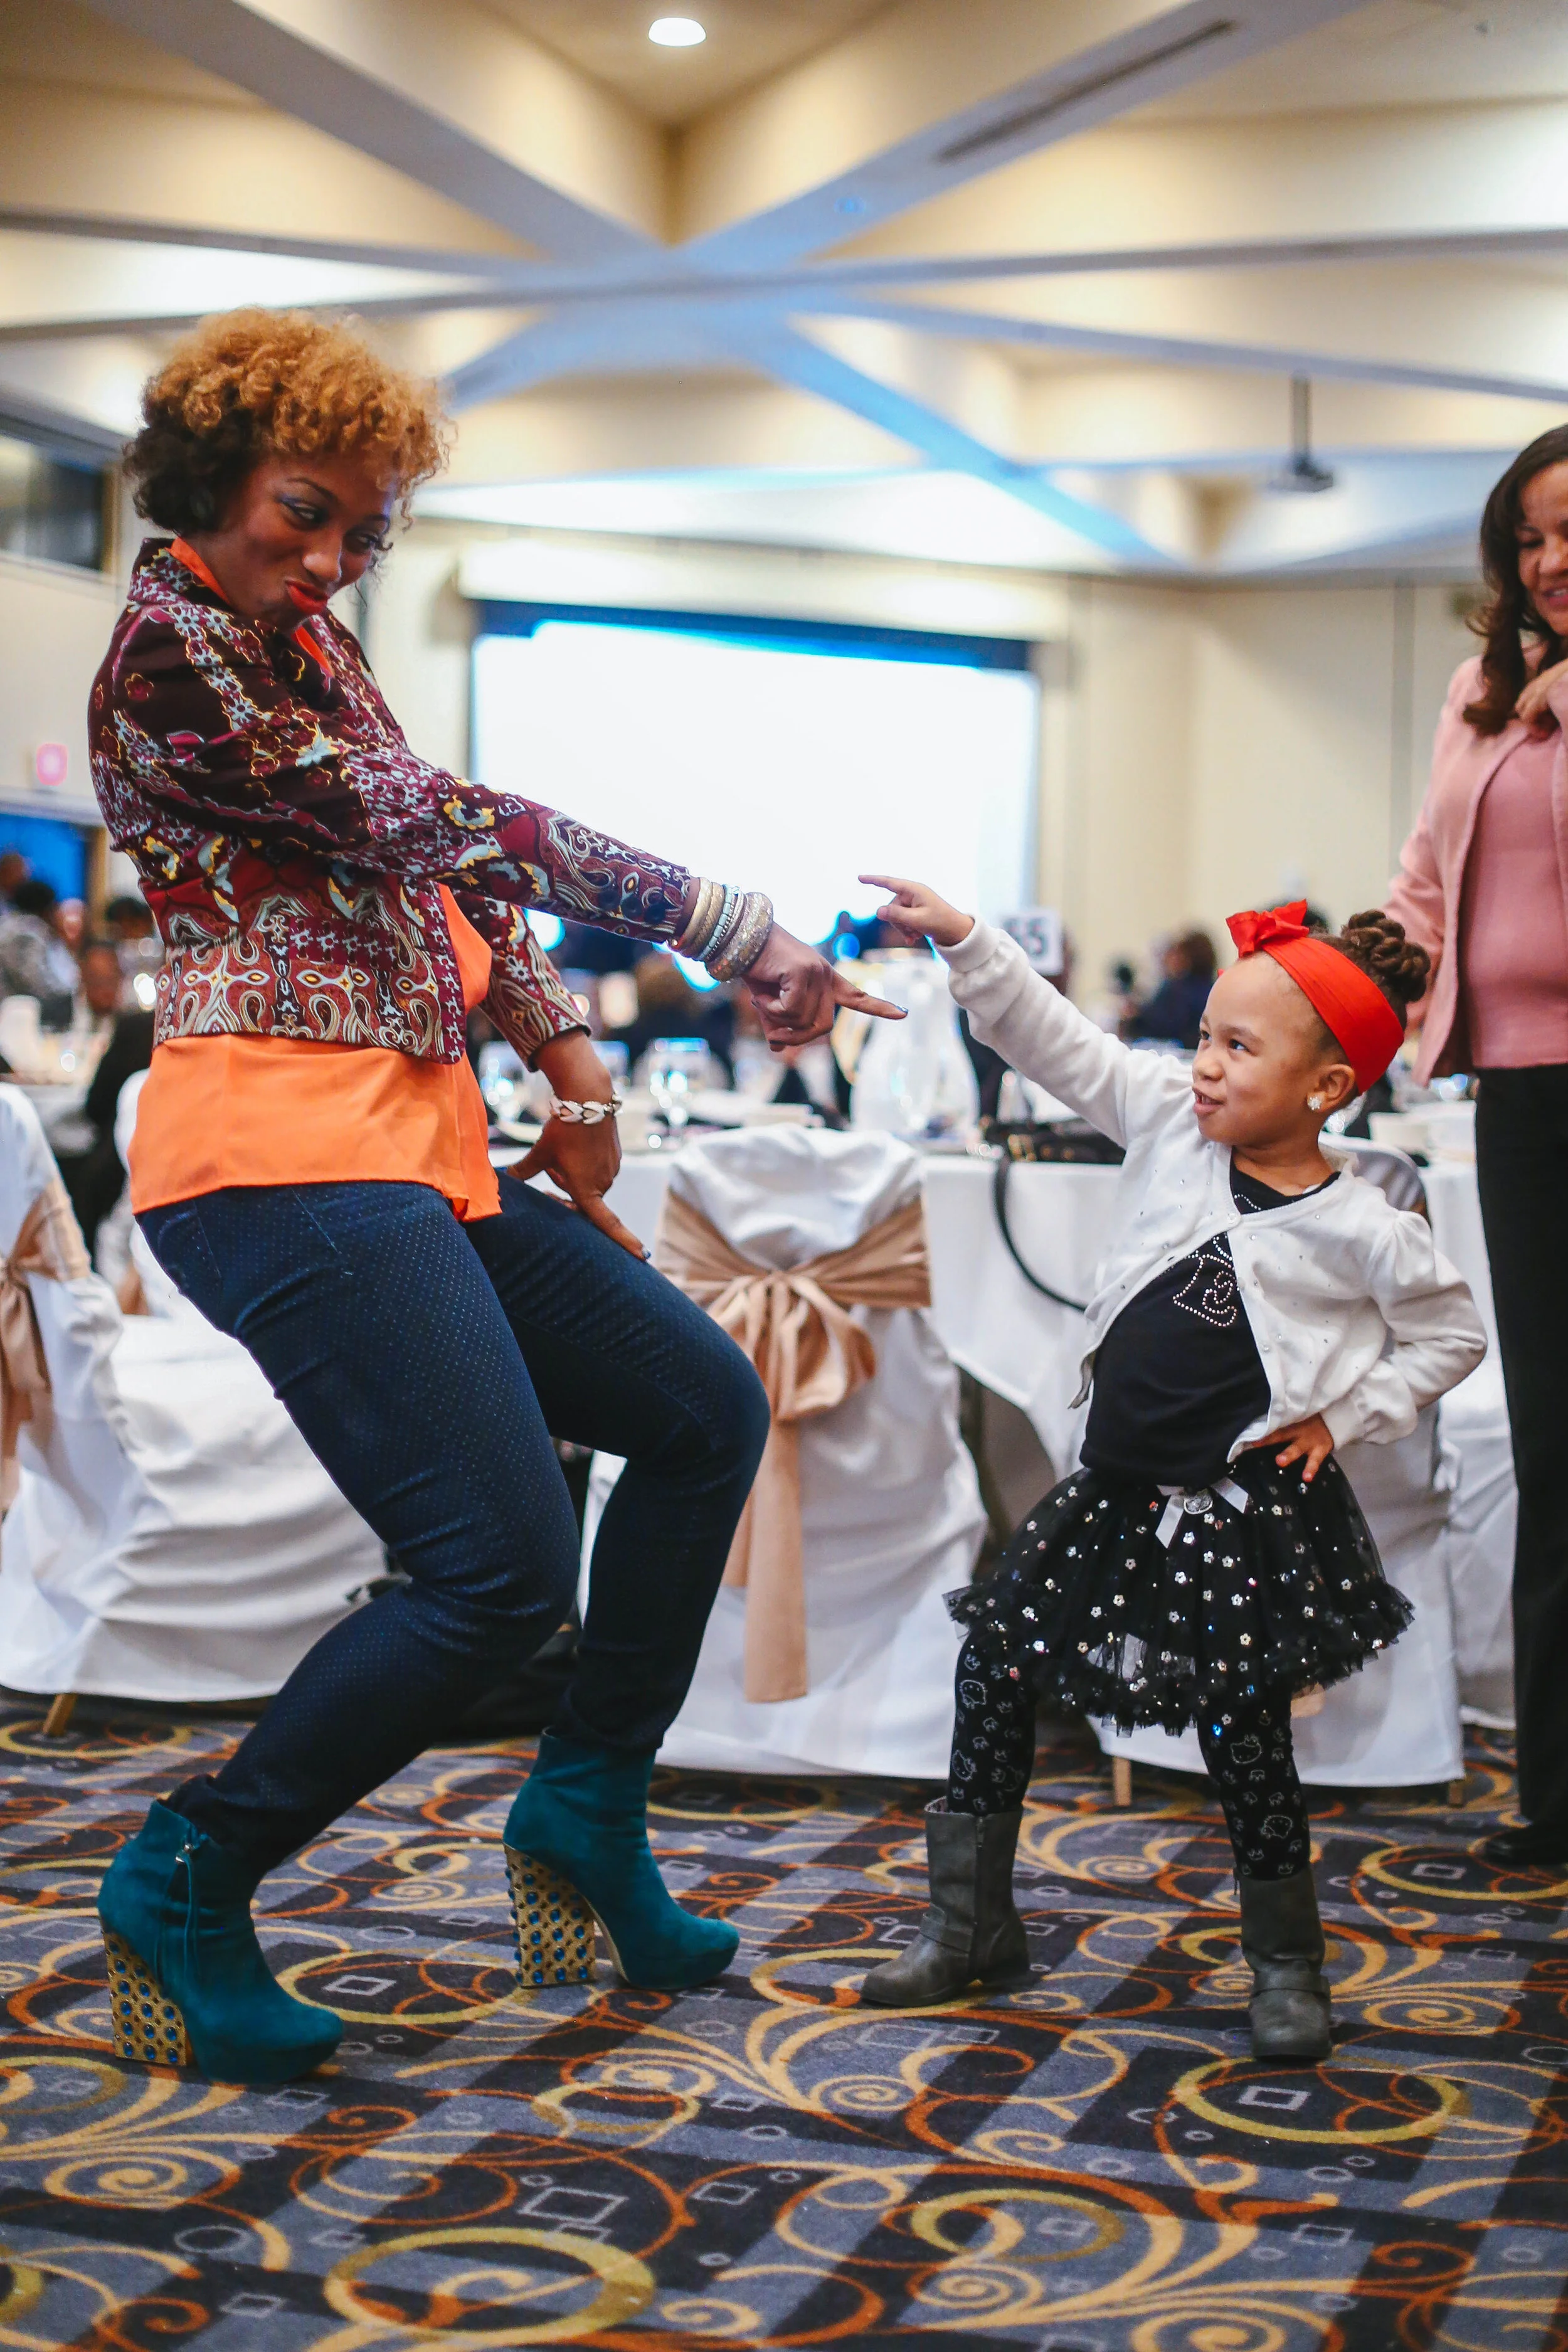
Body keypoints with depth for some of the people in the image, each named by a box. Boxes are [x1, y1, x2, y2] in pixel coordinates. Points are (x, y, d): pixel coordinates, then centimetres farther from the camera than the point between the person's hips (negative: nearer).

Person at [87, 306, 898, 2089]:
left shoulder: (302, 638, 19)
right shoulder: (166, 647, -10)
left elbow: (430, 871, 23)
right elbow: (433, 826, -15)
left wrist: (562, 1049, 11)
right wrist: (736, 930, -16)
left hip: (418, 1148, 10)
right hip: (283, 1155, -10)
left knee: (706, 1410, 14)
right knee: (504, 1570, -15)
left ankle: (585, 1810, 22)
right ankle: (185, 1886, 2)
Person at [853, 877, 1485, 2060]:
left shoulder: (1362, 1230, -11)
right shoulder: (1173, 1121, 0)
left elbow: (1455, 1334, 0)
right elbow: (1059, 1042, -1)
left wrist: (1346, 1417, -5)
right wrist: (963, 939, -9)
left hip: (1240, 1512, -5)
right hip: (1118, 1487, 5)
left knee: (1242, 1733, -2)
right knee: (996, 1655, 4)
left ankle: (1287, 1964, 21)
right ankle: (972, 1924, 18)